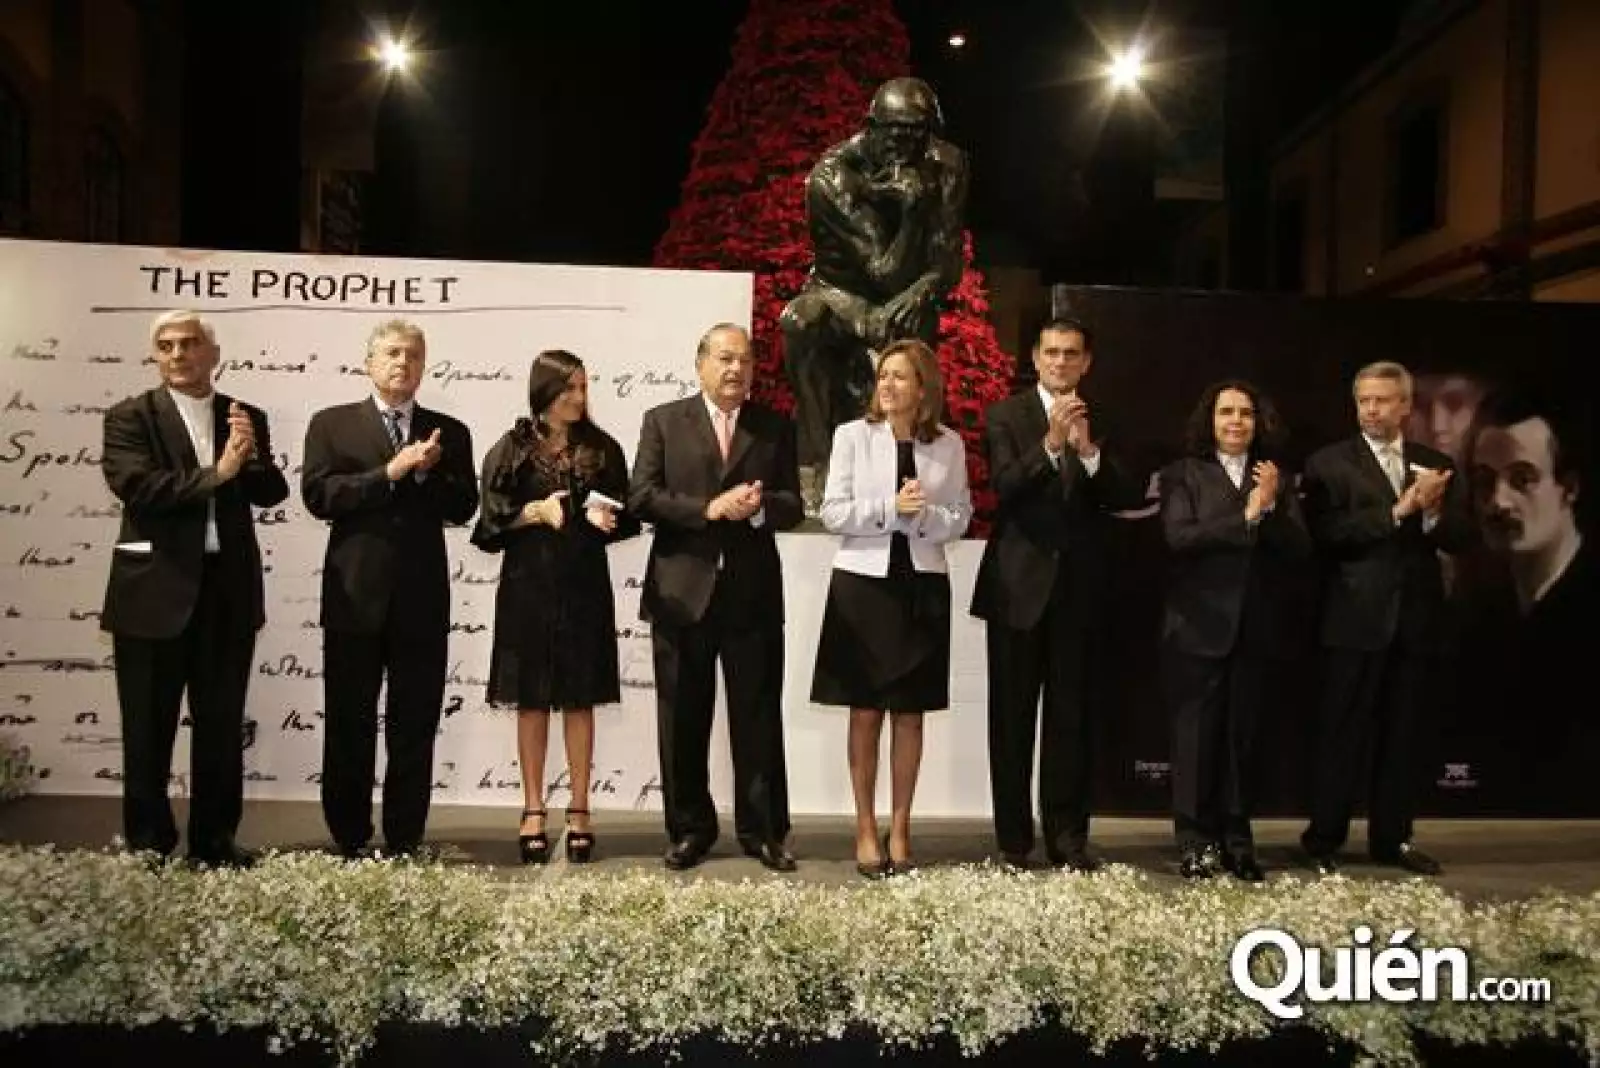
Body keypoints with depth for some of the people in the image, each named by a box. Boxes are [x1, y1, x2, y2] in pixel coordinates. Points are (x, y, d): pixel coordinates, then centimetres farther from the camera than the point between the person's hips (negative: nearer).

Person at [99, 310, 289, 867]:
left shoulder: (247, 417, 9)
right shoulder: (129, 417, -1)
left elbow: (271, 493, 2)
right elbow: (136, 487, -16)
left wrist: (251, 457, -17)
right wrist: (216, 473, -18)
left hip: (228, 590, 3)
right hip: (154, 590, -3)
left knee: (222, 726, 11)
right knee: (148, 729, 8)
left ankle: (215, 839, 23)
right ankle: (148, 844, 20)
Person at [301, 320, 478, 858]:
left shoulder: (448, 432, 10)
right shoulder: (332, 424, 6)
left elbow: (462, 507, 4)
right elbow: (318, 495, -7)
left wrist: (426, 472, -12)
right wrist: (391, 472, -14)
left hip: (423, 598, 1)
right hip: (355, 594, -1)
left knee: (415, 730, 5)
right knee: (348, 728, 7)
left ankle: (404, 844, 15)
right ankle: (349, 843, 19)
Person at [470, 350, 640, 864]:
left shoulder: (602, 449, 4)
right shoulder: (512, 449, 1)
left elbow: (626, 519, 8)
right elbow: (491, 522, -1)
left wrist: (605, 519, -13)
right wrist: (535, 512, -15)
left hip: (584, 585, 1)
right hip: (528, 585, -1)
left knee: (580, 698, 5)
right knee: (531, 699, 5)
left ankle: (579, 811, 14)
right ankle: (533, 811, 14)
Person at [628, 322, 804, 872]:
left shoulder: (776, 428, 9)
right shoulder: (663, 421, 6)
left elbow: (792, 507, 4)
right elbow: (642, 497, -5)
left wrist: (758, 507, -18)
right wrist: (709, 508, -16)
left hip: (753, 593, 1)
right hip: (682, 591, 0)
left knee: (758, 717, 5)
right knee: (683, 719, 7)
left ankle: (763, 830, 17)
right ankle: (690, 829, 21)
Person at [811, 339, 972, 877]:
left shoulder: (949, 444, 4)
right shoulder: (852, 435, 0)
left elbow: (960, 519, 3)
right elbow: (833, 512, -5)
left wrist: (923, 514, -15)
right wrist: (890, 508, -16)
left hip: (923, 584, 1)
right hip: (863, 580, -1)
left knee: (910, 712, 7)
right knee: (866, 712, 4)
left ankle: (900, 827, 17)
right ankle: (865, 829, 13)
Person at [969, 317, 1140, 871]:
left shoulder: (1103, 422, 6)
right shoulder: (1007, 415, 1)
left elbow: (1130, 497, -5)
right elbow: (1005, 486, -13)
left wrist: (1088, 450, -19)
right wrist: (1050, 444, -26)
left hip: (1079, 586, 2)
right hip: (1019, 582, -1)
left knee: (1070, 717, 7)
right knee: (1013, 717, 5)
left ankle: (1067, 835, 16)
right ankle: (1014, 839, 14)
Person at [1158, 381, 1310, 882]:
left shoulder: (1277, 480, 13)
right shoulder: (1183, 474, 3)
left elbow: (1300, 548, 3)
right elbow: (1179, 537, -12)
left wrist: (1271, 508, -11)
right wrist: (1245, 517, -13)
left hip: (1255, 628, 3)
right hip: (1198, 626, -3)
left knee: (1242, 736, 6)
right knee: (1195, 736, -1)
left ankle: (1237, 841, 14)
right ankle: (1195, 842, 6)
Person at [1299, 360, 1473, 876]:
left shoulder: (1437, 465, 13)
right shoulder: (1329, 463, 0)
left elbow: (1461, 537, 5)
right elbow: (1326, 533, -13)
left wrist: (1431, 512, -14)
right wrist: (1397, 510, -18)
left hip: (1418, 620, 4)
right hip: (1356, 619, -4)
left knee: (1404, 736, 9)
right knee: (1342, 735, -1)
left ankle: (1392, 838, 20)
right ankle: (1323, 839, 7)